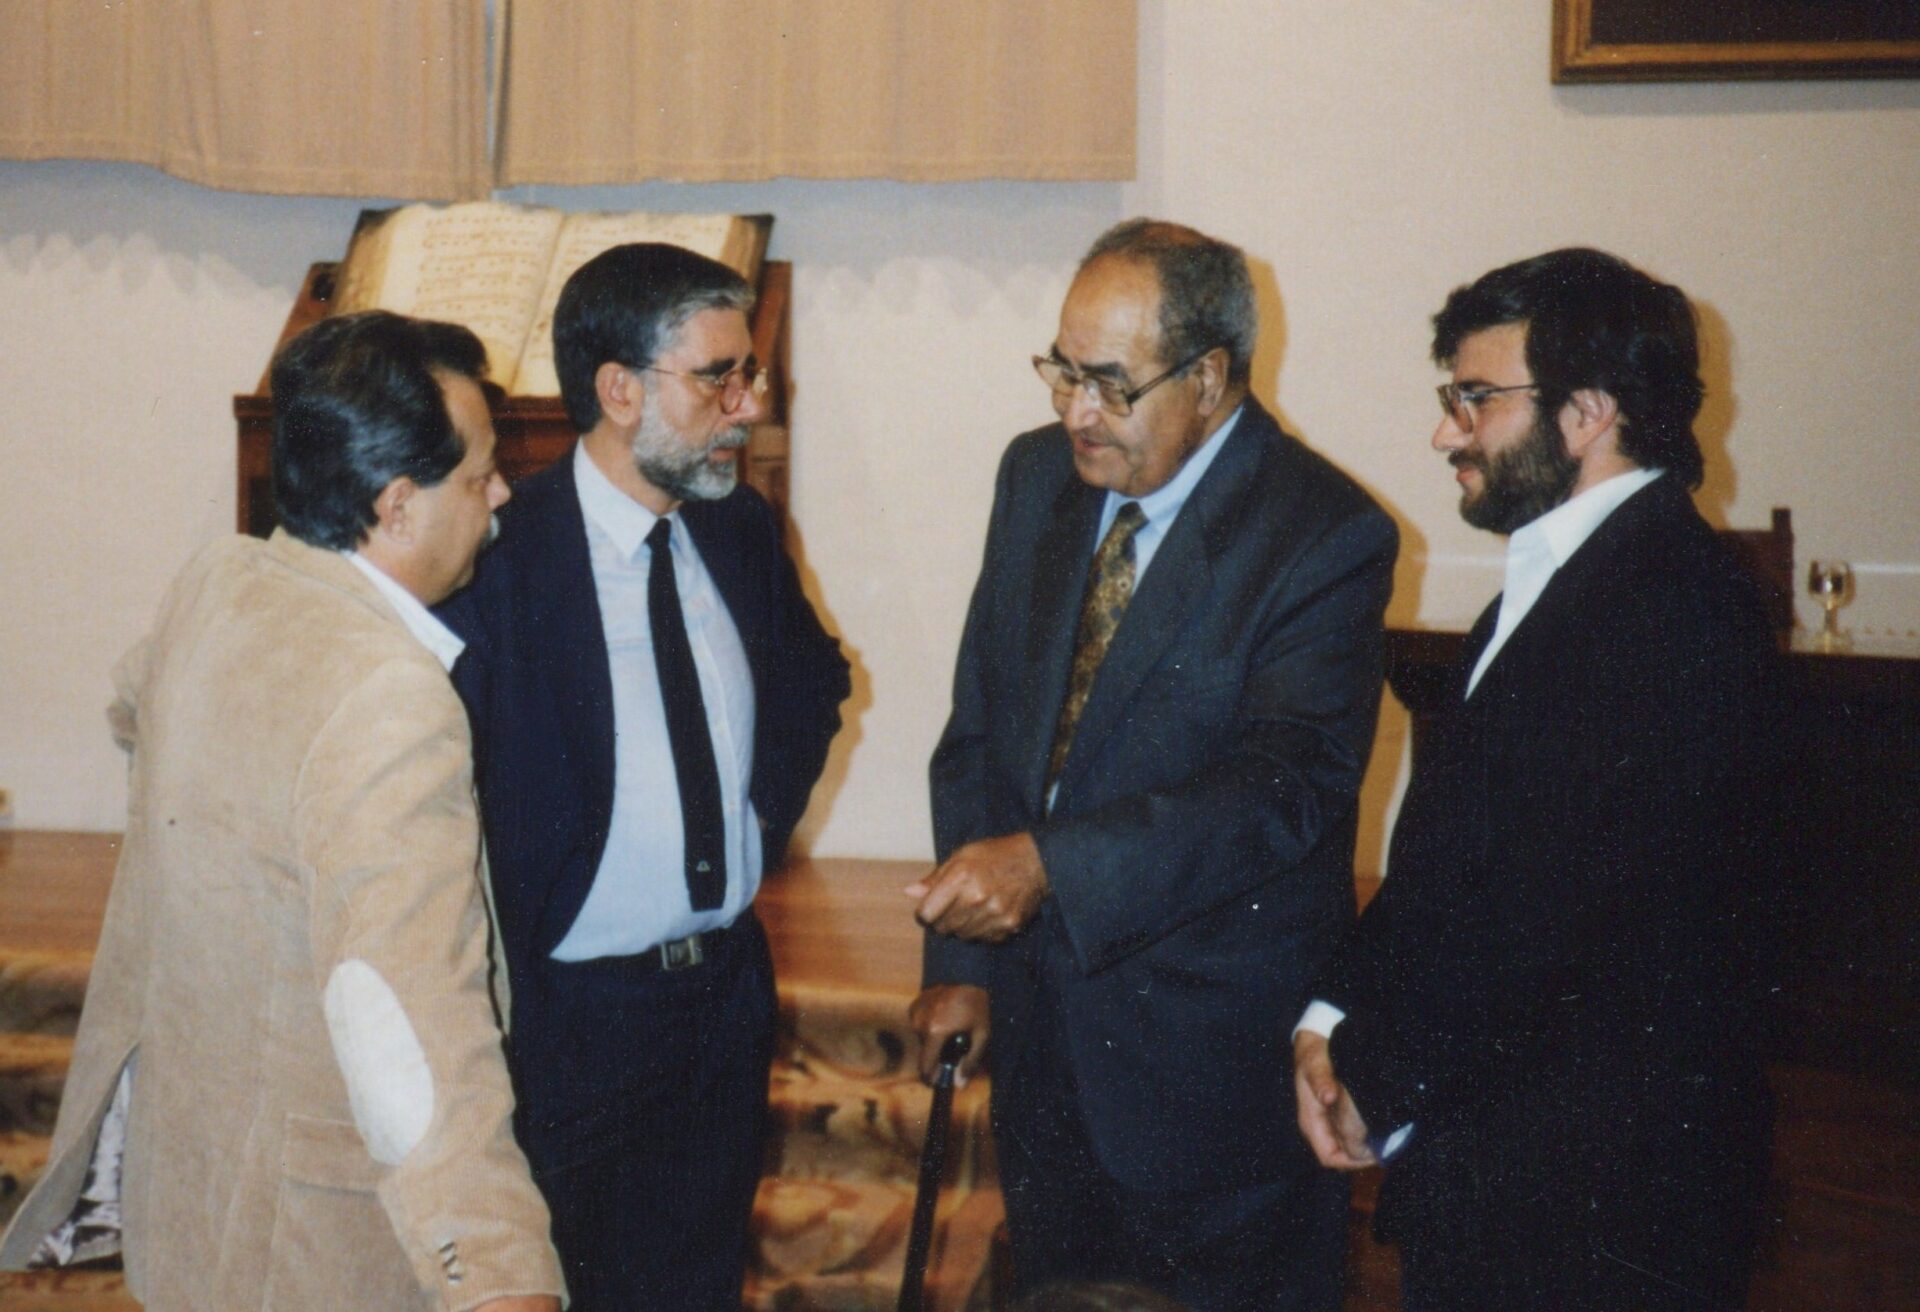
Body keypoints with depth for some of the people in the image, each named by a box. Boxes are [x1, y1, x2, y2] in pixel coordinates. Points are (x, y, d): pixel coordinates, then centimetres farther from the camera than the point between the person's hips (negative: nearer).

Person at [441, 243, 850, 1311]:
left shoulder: (743, 530, 0)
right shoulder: (499, 559, -22)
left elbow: (813, 681, 19)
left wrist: (769, 813, 5)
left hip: (730, 987, 6)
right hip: (570, 1013, -6)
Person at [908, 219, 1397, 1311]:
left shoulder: (1323, 536, -17)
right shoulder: (1037, 476, 3)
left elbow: (1284, 782, -27)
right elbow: (978, 731, 8)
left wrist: (1048, 864, -37)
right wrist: (961, 957, 5)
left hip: (1219, 1059, -6)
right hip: (1042, 1020, 6)